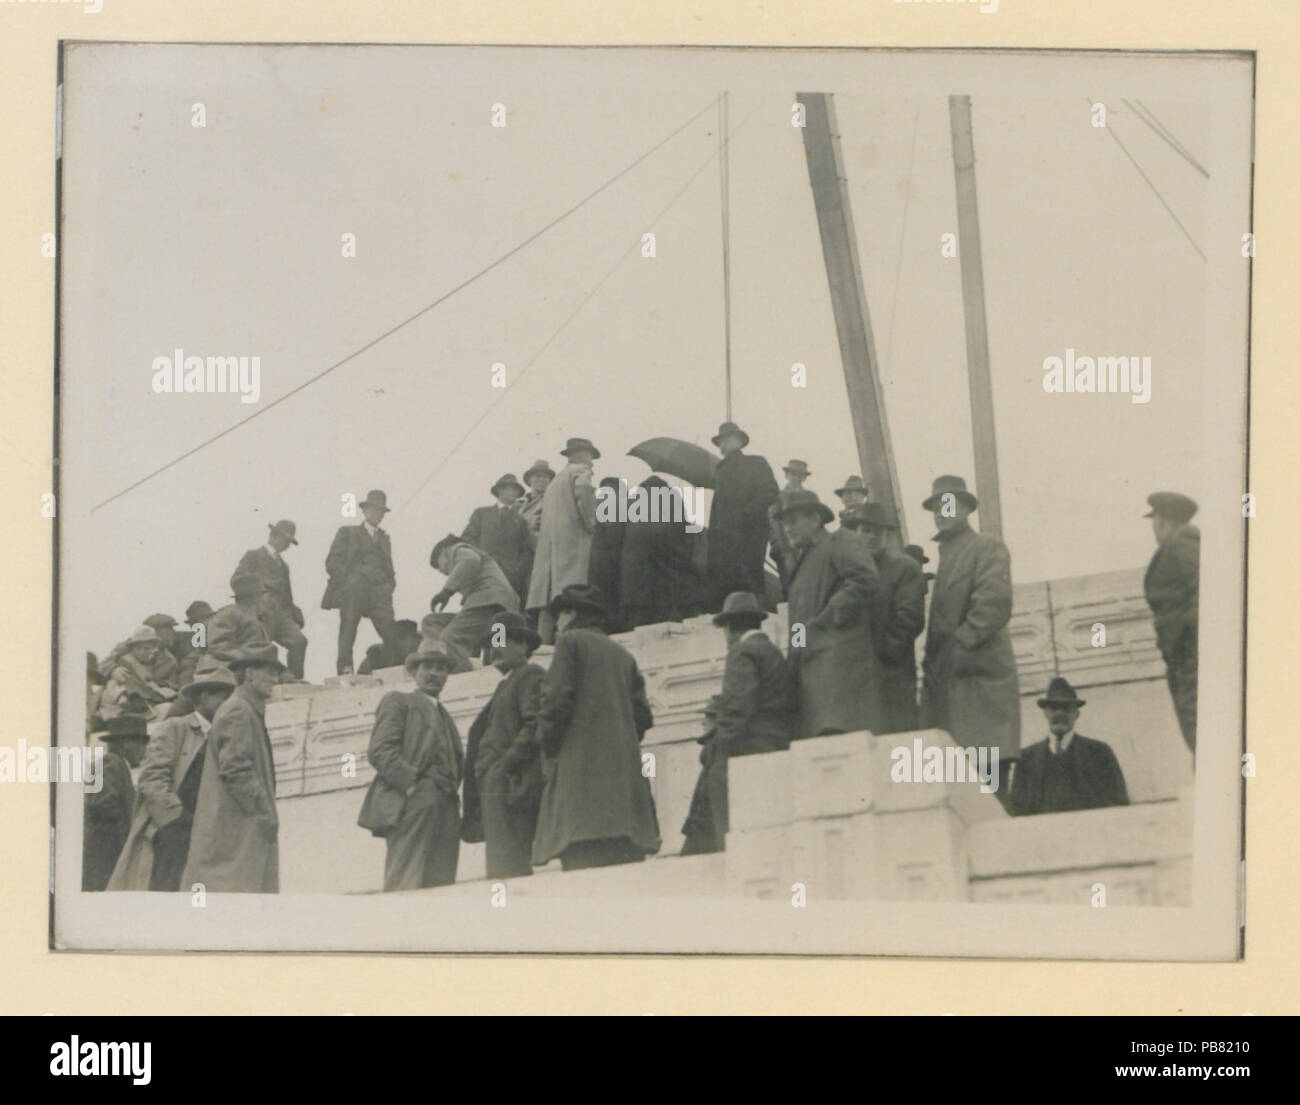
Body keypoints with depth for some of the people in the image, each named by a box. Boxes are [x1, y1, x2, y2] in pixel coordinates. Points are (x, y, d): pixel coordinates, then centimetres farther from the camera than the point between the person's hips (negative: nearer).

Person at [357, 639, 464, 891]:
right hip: (410, 808, -7)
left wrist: (450, 789, 7)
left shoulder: (445, 716, 31)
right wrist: (411, 783, -14)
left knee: (440, 884, -5)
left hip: (444, 812, 7)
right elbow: (380, 750, -4)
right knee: (406, 888, -16)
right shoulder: (398, 702, 9)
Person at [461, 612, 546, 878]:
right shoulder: (506, 685, 28)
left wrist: (507, 765, -19)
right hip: (496, 787, 10)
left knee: (509, 866, -16)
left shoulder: (531, 676, -1)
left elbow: (536, 725, -14)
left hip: (513, 785, -10)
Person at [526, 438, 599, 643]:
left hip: (548, 546, 8)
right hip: (572, 540, -8)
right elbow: (583, 488, -20)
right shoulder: (579, 471, 1)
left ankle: (543, 642, -8)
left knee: (547, 603, -1)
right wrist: (591, 522, -12)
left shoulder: (555, 481, 28)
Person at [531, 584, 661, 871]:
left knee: (584, 859, -15)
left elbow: (558, 700, -8)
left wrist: (546, 745, 2)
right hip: (624, 769, 7)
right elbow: (642, 715, 15)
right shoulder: (623, 654, 22)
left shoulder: (570, 642, 4)